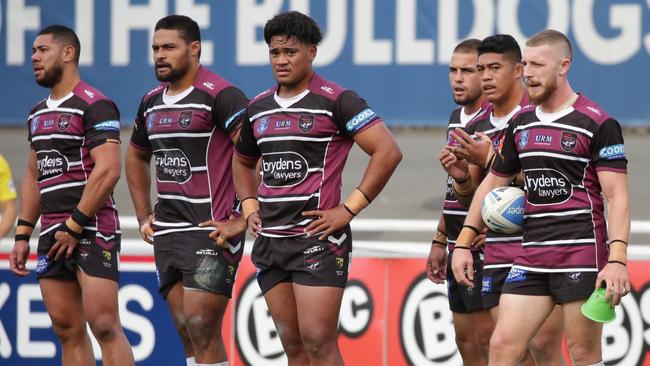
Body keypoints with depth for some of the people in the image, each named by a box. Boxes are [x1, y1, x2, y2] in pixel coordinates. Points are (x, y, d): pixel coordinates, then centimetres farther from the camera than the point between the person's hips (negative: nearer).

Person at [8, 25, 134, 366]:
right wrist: (22, 236, 16)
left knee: (103, 325, -14)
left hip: (92, 229, -8)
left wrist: (74, 226, -17)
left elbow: (108, 171, -17)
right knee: (68, 330, 6)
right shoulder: (38, 114, 18)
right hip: (52, 234, 8)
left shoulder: (94, 105, -9)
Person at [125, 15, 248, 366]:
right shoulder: (152, 101, 13)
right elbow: (136, 157, 32)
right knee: (187, 333, 8)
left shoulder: (219, 95, -12)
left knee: (202, 331, -12)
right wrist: (143, 216, 22)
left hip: (210, 232, -8)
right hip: (166, 233, 8)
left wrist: (242, 219, -20)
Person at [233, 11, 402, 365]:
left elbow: (388, 152, -14)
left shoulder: (336, 101, -7)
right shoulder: (258, 108, 13)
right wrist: (250, 209, 15)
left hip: (317, 239, -7)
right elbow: (242, 162, 32)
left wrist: (349, 209, -14)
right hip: (269, 240, 7)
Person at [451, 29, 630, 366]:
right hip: (530, 259, 6)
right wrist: (463, 243, 19)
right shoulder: (521, 123, 13)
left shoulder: (597, 124, -7)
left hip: (581, 257, -6)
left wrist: (618, 260, -22)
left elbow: (617, 196, -12)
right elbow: (493, 182, 23)